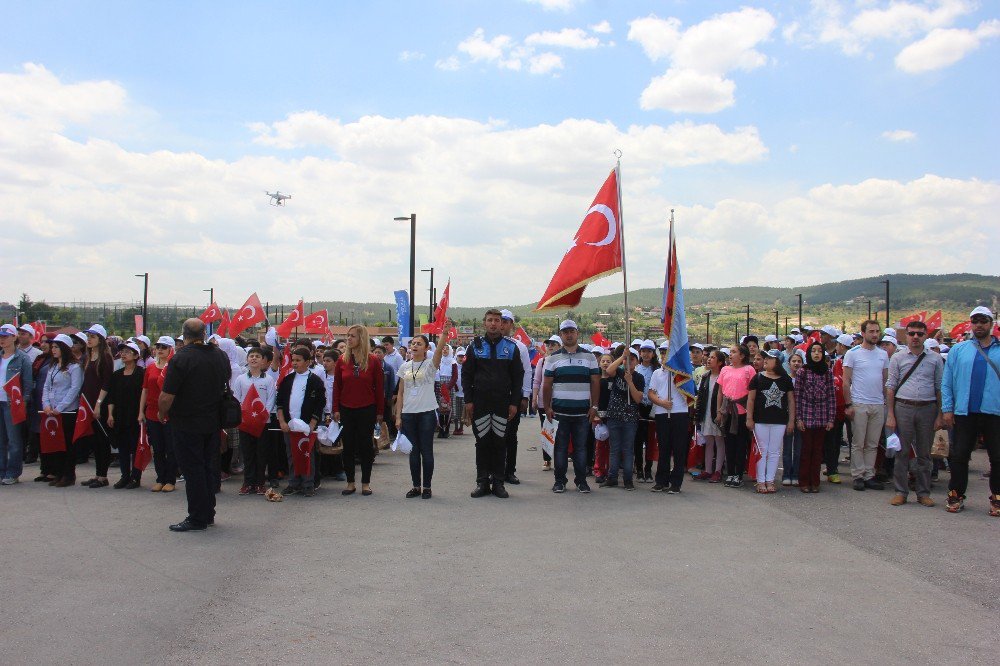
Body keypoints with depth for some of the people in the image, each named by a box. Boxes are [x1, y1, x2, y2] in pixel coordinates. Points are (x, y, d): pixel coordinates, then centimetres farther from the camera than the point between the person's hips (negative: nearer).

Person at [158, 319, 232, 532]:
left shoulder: (181, 358, -18)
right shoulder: (220, 355, 2)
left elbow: (166, 396, -20)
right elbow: (226, 382, 19)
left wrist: (162, 414, -1)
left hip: (187, 424, -6)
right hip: (213, 423, 6)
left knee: (192, 470, 1)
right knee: (208, 468, 15)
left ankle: (197, 519, 7)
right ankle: (209, 514, 24)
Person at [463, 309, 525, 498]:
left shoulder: (511, 347, 4)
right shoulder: (475, 346, 4)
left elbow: (518, 377, 5)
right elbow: (466, 375, 5)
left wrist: (514, 403, -2)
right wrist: (468, 401, -2)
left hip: (502, 403, 0)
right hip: (480, 403, 0)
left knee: (500, 443, 4)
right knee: (482, 443, 4)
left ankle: (498, 483, 12)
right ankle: (482, 482, 12)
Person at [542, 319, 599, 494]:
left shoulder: (588, 357, 8)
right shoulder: (554, 358, 7)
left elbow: (595, 383, 7)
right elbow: (547, 385, 6)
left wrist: (594, 407, 0)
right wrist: (547, 407, -2)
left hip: (583, 412, 1)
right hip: (560, 411, 0)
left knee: (581, 447, 5)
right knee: (560, 447, 3)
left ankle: (581, 480, 13)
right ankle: (559, 480, 11)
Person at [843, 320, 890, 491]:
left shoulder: (883, 354, 10)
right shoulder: (853, 353, -4)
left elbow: (885, 380, 15)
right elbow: (846, 381, -5)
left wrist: (887, 402, 9)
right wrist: (848, 404, -9)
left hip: (878, 405, 4)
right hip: (859, 404, -4)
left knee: (873, 444, 8)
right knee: (858, 443, 1)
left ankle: (869, 475, 15)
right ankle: (858, 476, 7)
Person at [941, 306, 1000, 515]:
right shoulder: (958, 350, 7)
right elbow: (946, 382, 6)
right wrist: (947, 409, -1)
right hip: (964, 413, 0)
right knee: (959, 457, 5)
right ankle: (956, 497, 17)